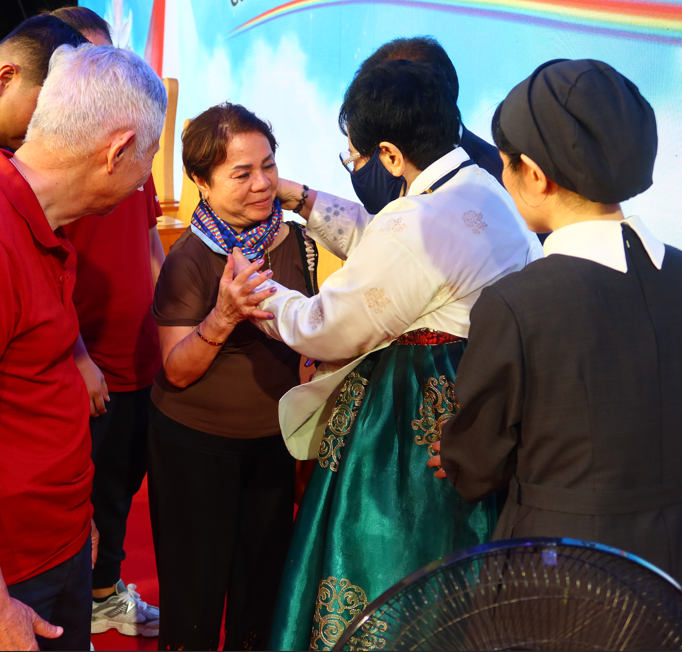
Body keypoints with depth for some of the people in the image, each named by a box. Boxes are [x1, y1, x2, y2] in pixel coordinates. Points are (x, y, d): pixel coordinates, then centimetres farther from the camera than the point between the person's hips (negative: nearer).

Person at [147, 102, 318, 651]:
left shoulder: (297, 242, -4)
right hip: (195, 442, -4)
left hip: (274, 435, 5)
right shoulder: (189, 261, -19)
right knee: (198, 578, 10)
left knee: (265, 570, 18)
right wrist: (221, 318, -35)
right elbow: (177, 372, -19)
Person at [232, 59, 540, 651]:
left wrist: (255, 287, 2)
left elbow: (324, 332, -14)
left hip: (411, 423, -10)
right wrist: (304, 201, 19)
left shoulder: (417, 225, -26)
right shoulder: (484, 188, 4)